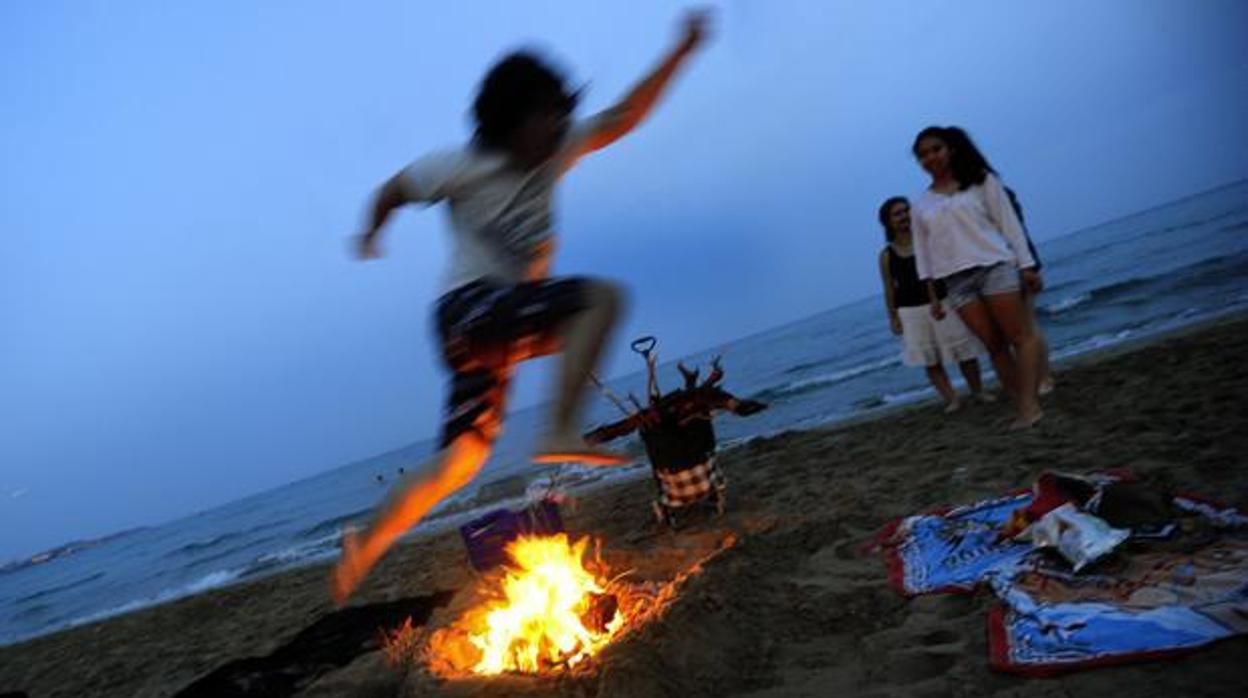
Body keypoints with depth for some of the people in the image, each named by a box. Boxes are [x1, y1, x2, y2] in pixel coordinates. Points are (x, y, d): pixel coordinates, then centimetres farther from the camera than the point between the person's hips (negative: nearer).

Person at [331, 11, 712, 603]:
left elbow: (623, 117, 3)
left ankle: (366, 546, 23)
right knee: (600, 296, -25)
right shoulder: (463, 165, -6)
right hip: (471, 307, -6)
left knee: (459, 460, 9)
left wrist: (680, 53, -5)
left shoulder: (556, 151, 8)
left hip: (511, 324, 7)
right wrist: (373, 232, 27)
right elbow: (394, 189, 9)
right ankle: (561, 433, -29)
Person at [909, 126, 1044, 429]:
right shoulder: (920, 206, 14)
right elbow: (923, 252, 12)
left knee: (1020, 335, -7)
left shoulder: (981, 180, 8)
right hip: (957, 281, 2)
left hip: (995, 267, -2)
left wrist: (1026, 266, -3)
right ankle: (1023, 406, 3)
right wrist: (933, 295, 7)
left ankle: (1029, 405, -8)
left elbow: (1008, 222, 4)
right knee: (995, 345, 1)